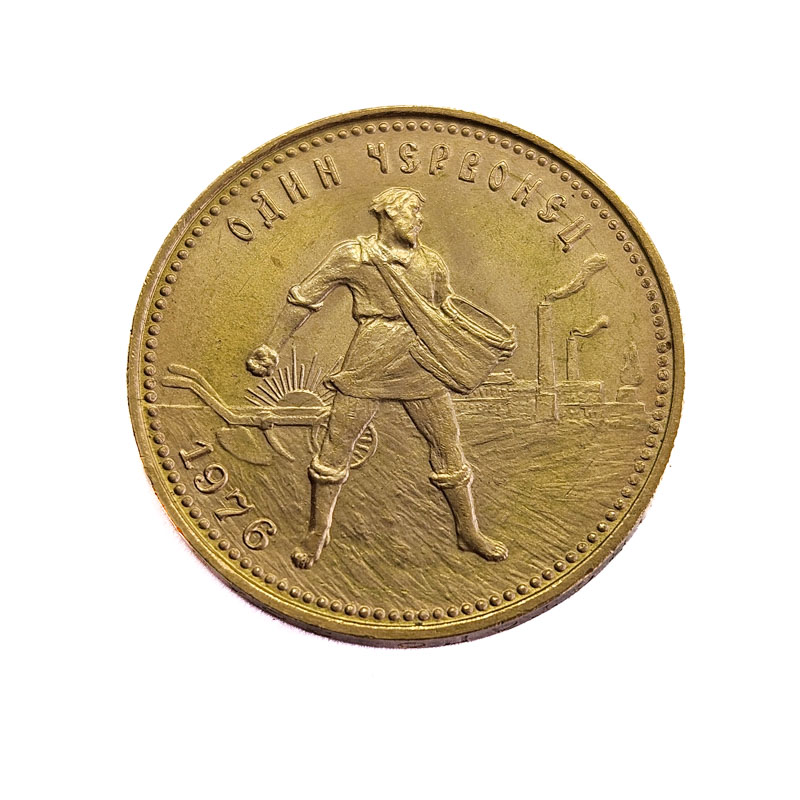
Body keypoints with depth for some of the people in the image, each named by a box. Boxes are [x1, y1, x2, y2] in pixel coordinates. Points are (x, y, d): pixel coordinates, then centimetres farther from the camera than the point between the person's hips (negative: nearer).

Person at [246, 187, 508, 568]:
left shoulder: (431, 261, 8)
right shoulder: (351, 255, -3)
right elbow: (303, 298, 1)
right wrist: (272, 347, -3)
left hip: (421, 369, 3)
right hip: (366, 369, -3)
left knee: (450, 449, 7)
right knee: (335, 448, 1)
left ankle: (469, 532, 25)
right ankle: (317, 532, 23)